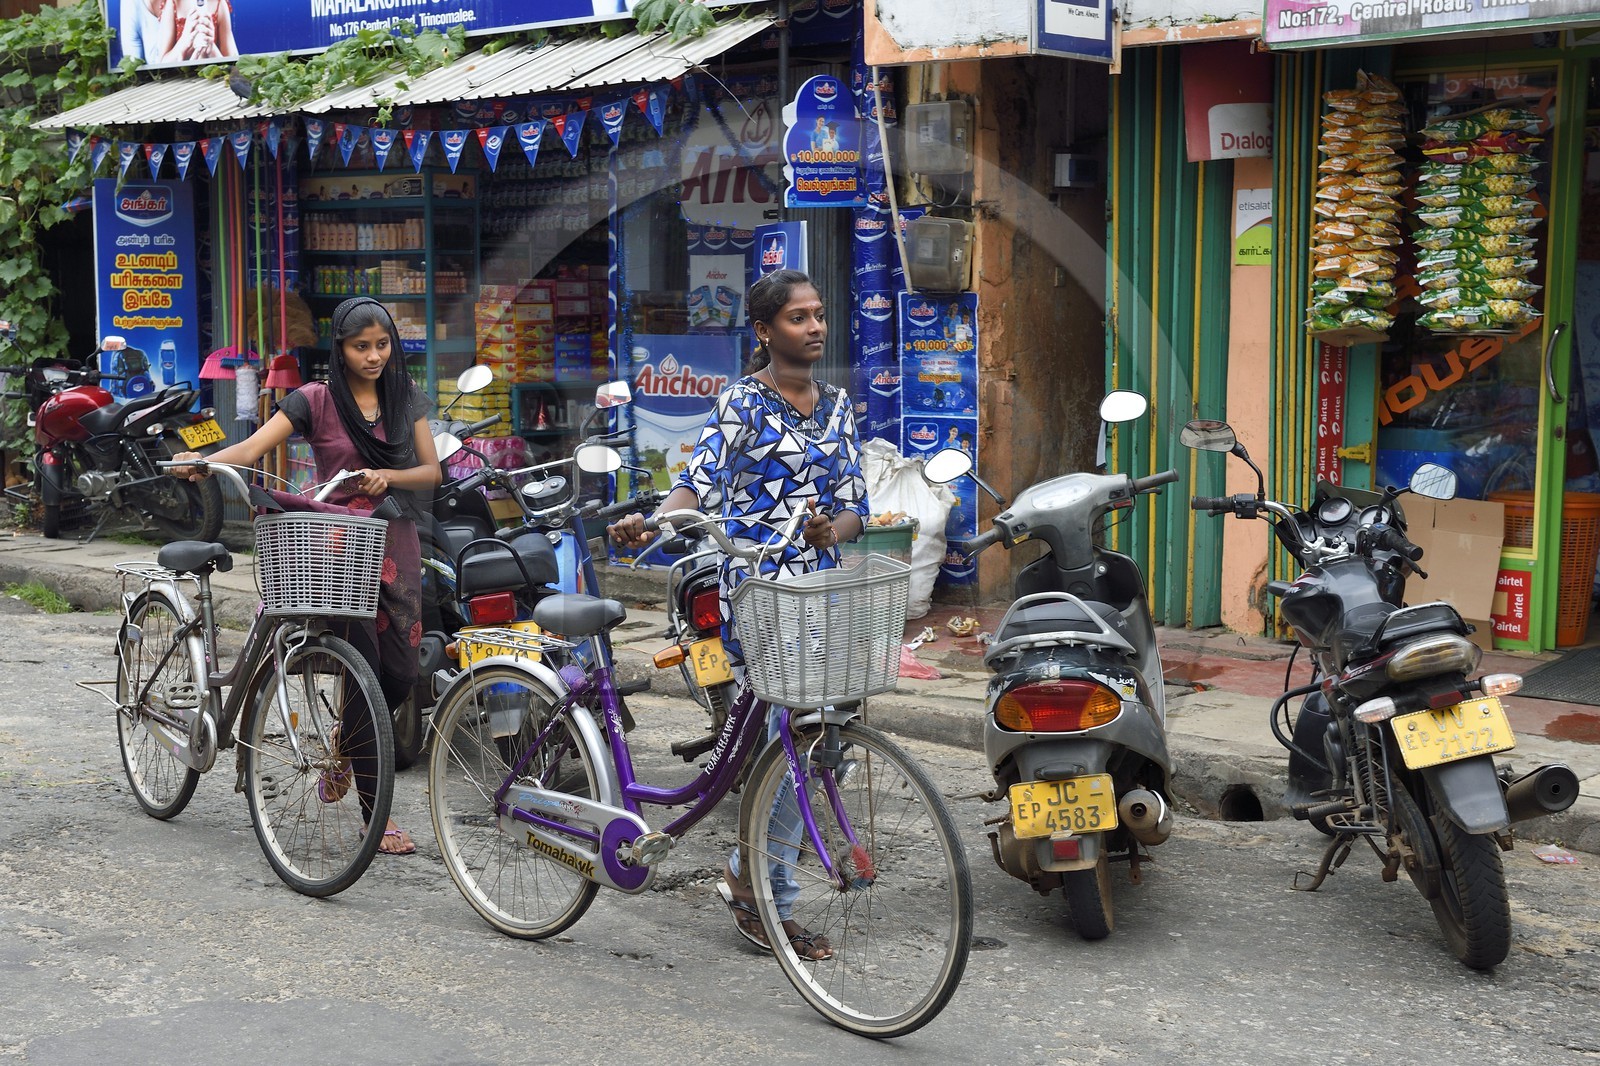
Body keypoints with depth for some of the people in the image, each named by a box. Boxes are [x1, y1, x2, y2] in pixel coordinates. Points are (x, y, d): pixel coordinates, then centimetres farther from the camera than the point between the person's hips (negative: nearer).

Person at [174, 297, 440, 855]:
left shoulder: (407, 398, 9)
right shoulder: (315, 400, -3)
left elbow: (431, 472, 6)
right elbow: (254, 447, -14)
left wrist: (387, 475, -14)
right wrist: (204, 461, -33)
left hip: (395, 544, 4)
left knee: (400, 676, 3)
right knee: (366, 674, -8)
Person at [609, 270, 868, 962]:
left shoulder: (836, 405, 13)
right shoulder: (743, 403, -5)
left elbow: (854, 504, 10)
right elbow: (698, 484, -15)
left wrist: (830, 529, -13)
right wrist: (648, 522, -35)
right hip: (758, 592, -6)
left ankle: (756, 878, 22)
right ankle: (755, 875, 6)